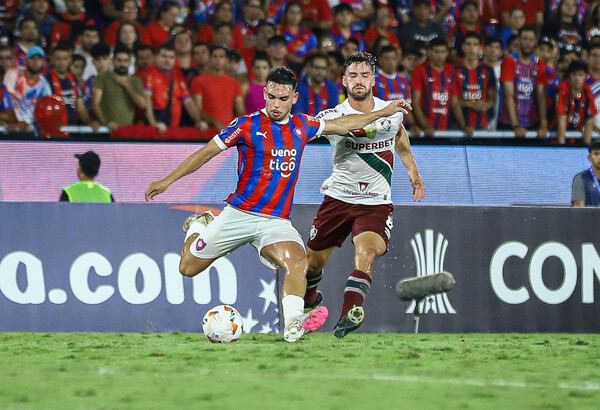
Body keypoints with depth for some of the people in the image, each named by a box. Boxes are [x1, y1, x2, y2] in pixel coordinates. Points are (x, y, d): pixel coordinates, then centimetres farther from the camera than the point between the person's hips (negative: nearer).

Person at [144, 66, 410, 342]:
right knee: (188, 268, 6)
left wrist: (383, 113, 19)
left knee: (298, 262, -29)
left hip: (277, 221, 2)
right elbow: (206, 153, -2)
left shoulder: (302, 126, 7)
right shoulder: (247, 125, -6)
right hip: (239, 214, -2)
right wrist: (168, 180, -6)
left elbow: (343, 125, 21)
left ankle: (293, 324, -40)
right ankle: (197, 227, 37)